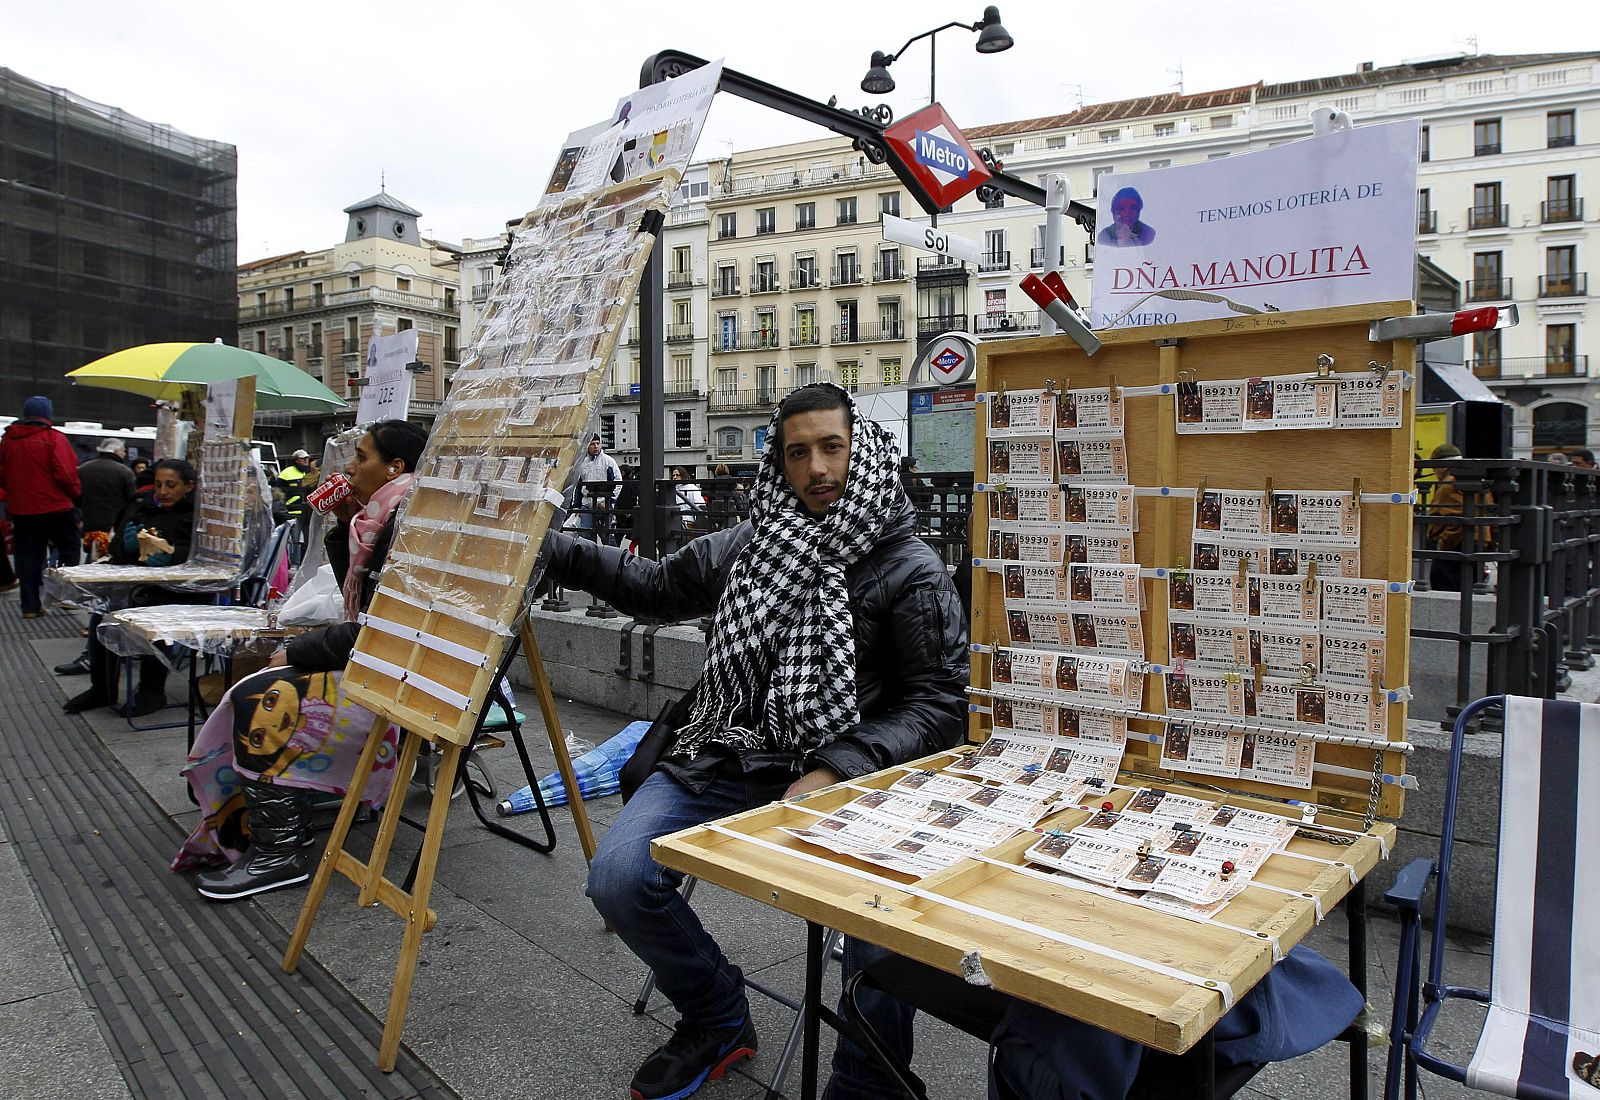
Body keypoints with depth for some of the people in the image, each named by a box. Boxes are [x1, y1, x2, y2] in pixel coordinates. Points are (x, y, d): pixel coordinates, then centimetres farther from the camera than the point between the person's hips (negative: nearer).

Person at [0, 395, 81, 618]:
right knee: (69, 550, 11)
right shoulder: (54, 438, -11)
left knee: (27, 557, 9)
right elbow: (65, 474, -18)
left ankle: (30, 605, 10)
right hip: (55, 507, -5)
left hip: (21, 509, 5)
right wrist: (75, 493, -2)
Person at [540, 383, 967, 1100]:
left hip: (833, 778, -4)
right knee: (617, 881, -16)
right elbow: (654, 586, 25)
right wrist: (548, 547, 18)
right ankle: (717, 1022, 16)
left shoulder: (912, 572, -2)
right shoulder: (745, 546, 12)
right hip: (721, 761, 4)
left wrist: (837, 771, -19)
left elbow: (938, 701, -6)